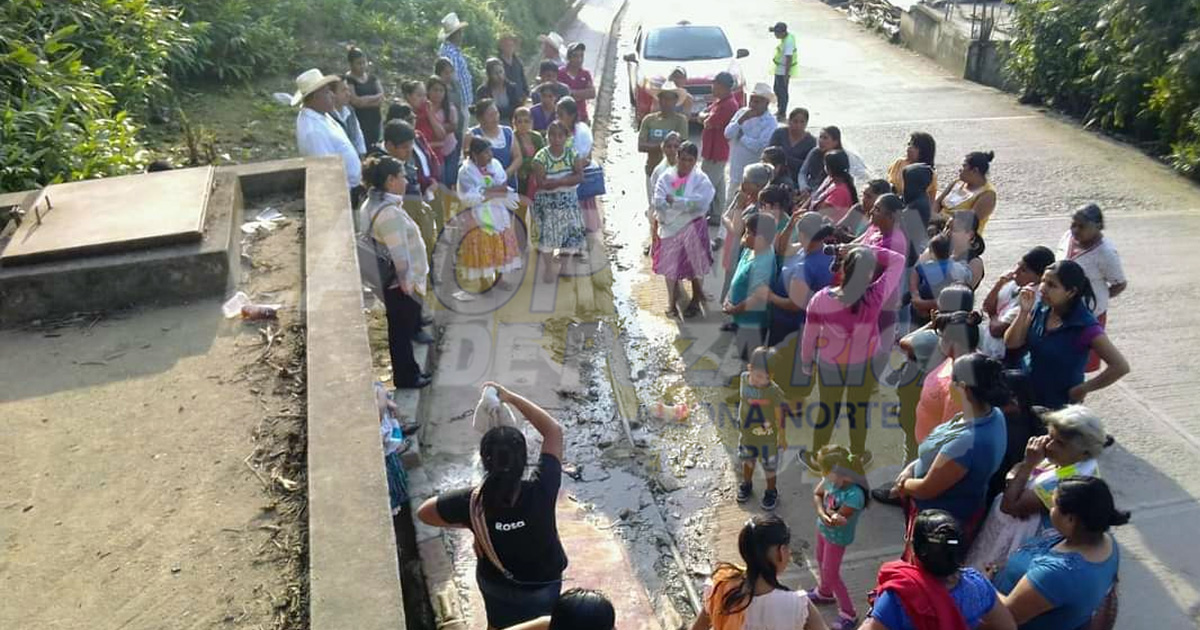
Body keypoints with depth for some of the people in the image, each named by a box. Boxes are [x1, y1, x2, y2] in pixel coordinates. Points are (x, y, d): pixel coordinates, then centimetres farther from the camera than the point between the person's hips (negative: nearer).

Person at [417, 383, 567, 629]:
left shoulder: (472, 502, -31)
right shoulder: (540, 491, -36)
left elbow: (424, 512, -12)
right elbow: (554, 430, -26)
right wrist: (510, 397, -22)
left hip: (495, 583, 1)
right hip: (541, 586, -1)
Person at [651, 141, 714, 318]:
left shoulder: (701, 179, -8)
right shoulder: (666, 177, -3)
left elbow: (700, 202, -24)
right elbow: (659, 202, -15)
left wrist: (674, 201, -23)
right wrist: (686, 205, -22)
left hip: (692, 229, -2)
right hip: (670, 228, 2)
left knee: (696, 265, 8)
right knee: (670, 265, 11)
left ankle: (696, 301, 28)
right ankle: (672, 302, 31)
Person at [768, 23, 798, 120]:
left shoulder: (788, 42, -29)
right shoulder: (787, 36, 1)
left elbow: (789, 59, -31)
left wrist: (786, 74, -30)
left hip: (783, 70, -11)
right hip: (779, 69, 11)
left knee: (782, 91, 2)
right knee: (777, 89, 22)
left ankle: (782, 114, 14)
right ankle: (780, 109, 37)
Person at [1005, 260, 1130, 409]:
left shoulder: (1085, 326, -24)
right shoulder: (1039, 308, -9)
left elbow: (1121, 366, -26)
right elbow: (1011, 343, -8)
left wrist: (1083, 389, -18)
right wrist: (1024, 311, -20)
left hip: (1060, 406, -5)